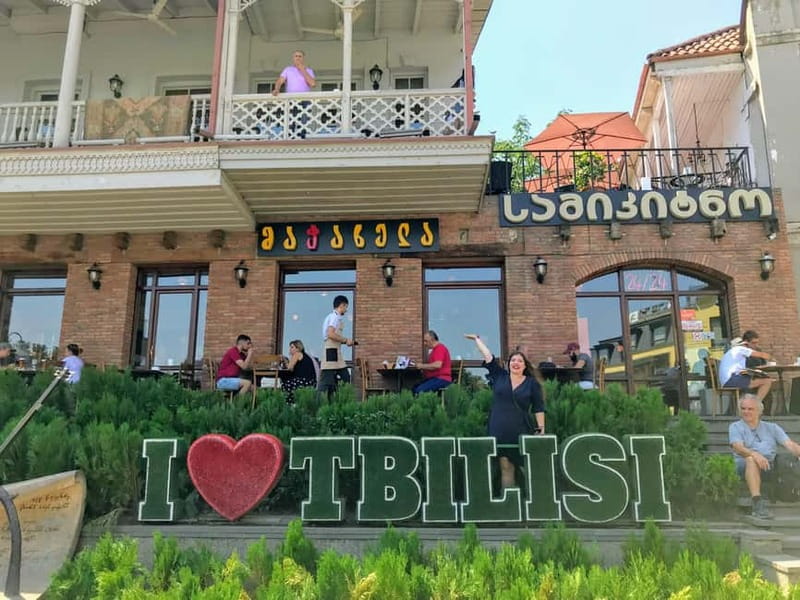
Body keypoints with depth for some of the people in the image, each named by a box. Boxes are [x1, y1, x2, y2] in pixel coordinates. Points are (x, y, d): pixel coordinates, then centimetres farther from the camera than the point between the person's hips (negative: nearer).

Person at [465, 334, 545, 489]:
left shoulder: (532, 383, 3)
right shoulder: (499, 376, 6)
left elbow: (539, 408, 2)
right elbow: (488, 356, 7)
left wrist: (541, 428, -3)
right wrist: (477, 339, 10)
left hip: (521, 432, -1)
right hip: (500, 431, 2)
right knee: (505, 466, 6)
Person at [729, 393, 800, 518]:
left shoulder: (772, 427, 23)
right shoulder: (735, 427, 14)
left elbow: (789, 444, 7)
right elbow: (738, 447, -6)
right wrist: (754, 454, -27)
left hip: (772, 465, 3)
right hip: (745, 465, -3)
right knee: (751, 459, -36)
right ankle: (757, 503, -43)